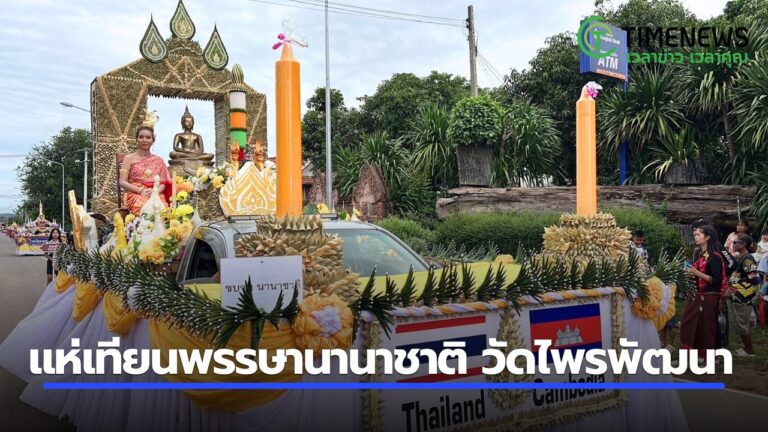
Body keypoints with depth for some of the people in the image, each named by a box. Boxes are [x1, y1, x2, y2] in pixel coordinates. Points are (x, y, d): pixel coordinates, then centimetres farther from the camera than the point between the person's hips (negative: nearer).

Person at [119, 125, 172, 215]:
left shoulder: (158, 160, 17)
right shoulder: (129, 158, 9)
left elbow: (163, 183, 11)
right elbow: (122, 182, 1)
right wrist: (140, 191, -13)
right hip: (135, 195, -2)